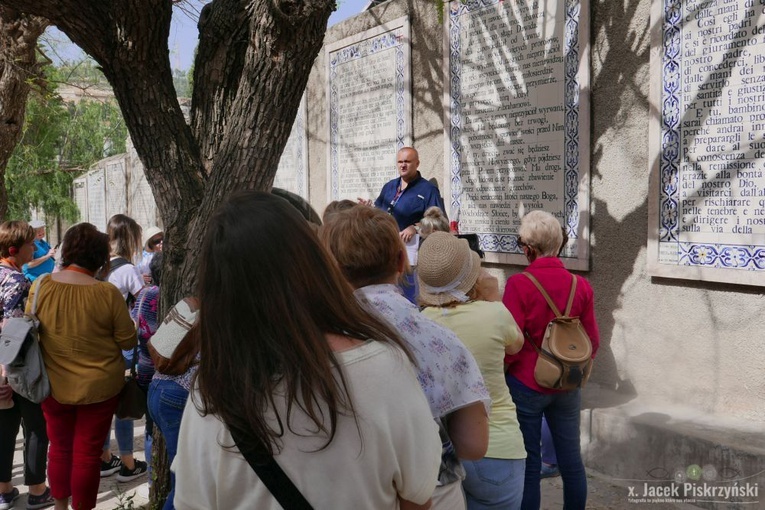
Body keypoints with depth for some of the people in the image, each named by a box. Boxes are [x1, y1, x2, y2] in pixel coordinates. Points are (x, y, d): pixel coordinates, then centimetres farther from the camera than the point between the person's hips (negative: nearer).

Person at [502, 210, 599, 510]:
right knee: (571, 459, 15)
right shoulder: (581, 285, -4)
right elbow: (592, 342, 3)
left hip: (526, 384, -4)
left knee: (528, 463, 8)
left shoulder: (519, 285, -16)